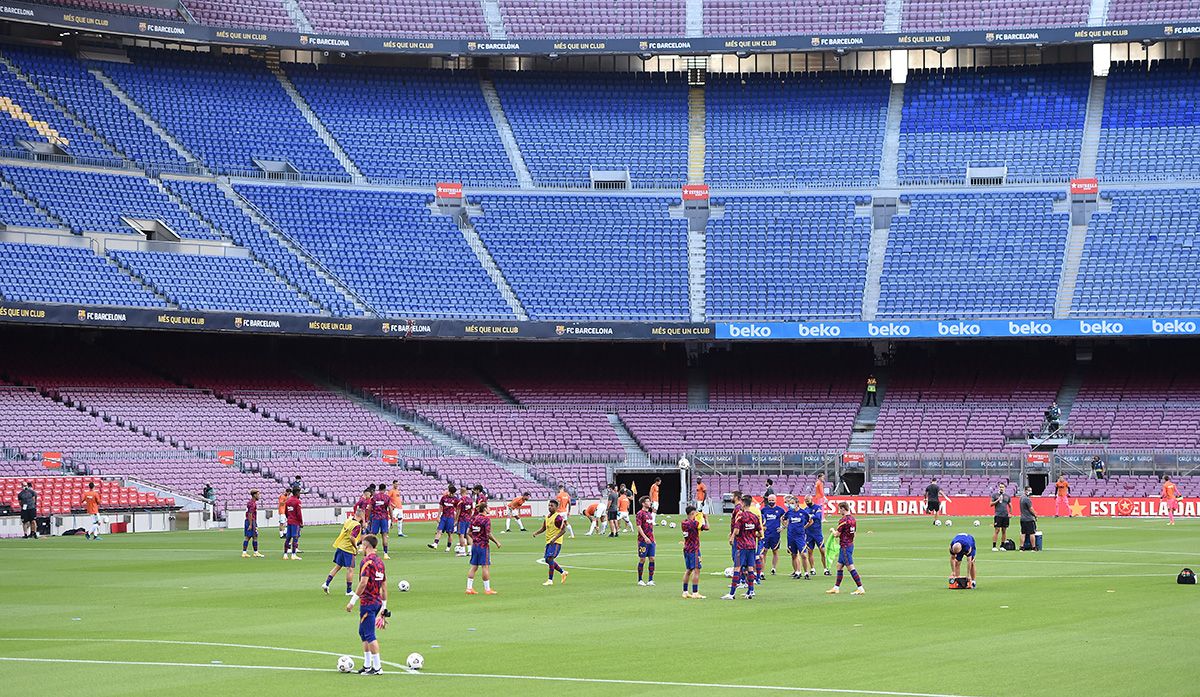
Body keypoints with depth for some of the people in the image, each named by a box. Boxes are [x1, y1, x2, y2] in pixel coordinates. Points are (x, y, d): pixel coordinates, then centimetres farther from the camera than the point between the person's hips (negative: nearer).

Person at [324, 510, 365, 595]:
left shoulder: (348, 521, 7)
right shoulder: (357, 525, -17)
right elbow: (352, 537, -25)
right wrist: (356, 547, -12)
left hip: (339, 547, 8)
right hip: (348, 549, -8)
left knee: (337, 566, 17)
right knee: (350, 569, 2)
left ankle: (326, 583, 13)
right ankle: (349, 591, 7)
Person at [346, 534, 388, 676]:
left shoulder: (367, 561, -12)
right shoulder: (380, 562, 13)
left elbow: (363, 582, -22)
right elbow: (384, 586, 16)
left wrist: (352, 601, -19)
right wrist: (384, 607, 22)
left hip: (367, 603, -9)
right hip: (377, 602, 9)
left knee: (369, 635, -4)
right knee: (363, 632, 18)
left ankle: (377, 667, -4)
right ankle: (367, 665, 21)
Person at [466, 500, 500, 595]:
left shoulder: (474, 518, 7)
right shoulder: (486, 519, -14)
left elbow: (470, 532, 11)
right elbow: (488, 534, -19)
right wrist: (496, 542, -9)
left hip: (474, 545, 7)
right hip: (484, 545, -7)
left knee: (474, 567, 10)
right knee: (485, 567, -1)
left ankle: (469, 588, 10)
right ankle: (487, 589, 2)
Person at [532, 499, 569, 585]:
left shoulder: (558, 518, -14)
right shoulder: (547, 517, 10)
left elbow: (564, 530, -17)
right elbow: (543, 528, 21)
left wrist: (555, 538, -25)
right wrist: (536, 533, 2)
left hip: (556, 542, -9)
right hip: (548, 541, 9)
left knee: (550, 559, -17)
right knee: (547, 560, 12)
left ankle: (550, 580, -13)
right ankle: (563, 572, 30)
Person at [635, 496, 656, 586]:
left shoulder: (650, 513, 16)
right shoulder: (640, 513, -7)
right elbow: (639, 527, -14)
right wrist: (645, 537, -22)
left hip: (651, 540, 7)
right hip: (643, 540, -7)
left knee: (652, 559, 3)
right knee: (642, 559, -2)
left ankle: (650, 580, 7)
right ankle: (640, 580, 7)